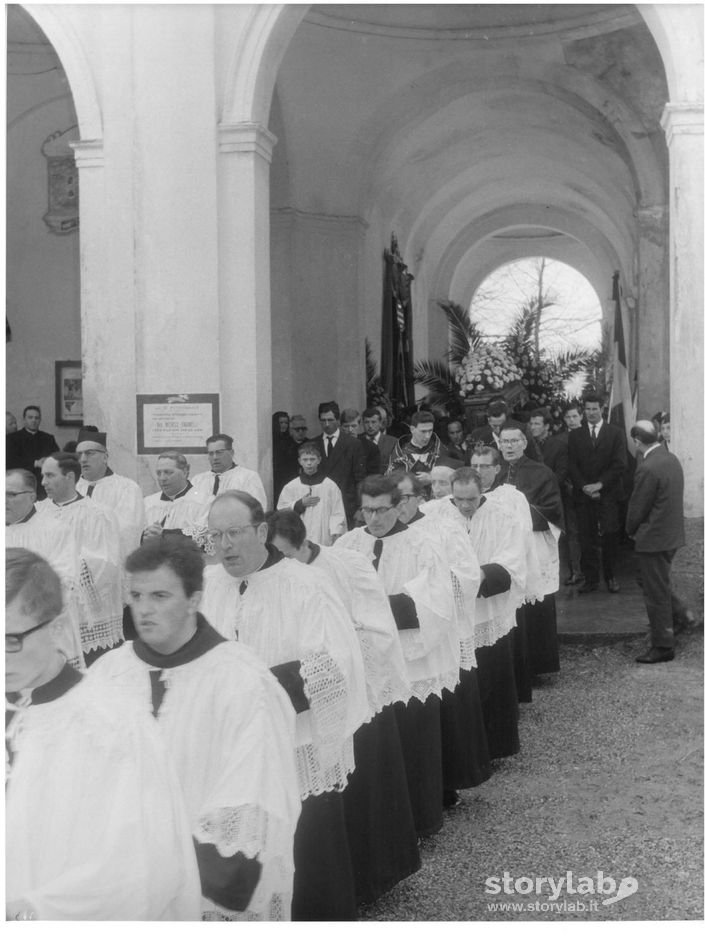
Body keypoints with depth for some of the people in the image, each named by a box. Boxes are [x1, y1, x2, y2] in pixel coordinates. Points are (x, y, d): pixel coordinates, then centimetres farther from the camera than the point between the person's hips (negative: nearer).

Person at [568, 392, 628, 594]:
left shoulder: (616, 433, 6)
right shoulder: (574, 435, 11)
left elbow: (620, 465, -2)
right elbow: (572, 466, 6)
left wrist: (599, 484, -10)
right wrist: (584, 487, -8)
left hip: (608, 494, -1)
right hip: (583, 494, 1)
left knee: (609, 537, -3)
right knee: (586, 539, -1)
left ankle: (610, 577, 9)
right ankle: (591, 579, 5)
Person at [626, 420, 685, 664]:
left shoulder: (648, 468, -23)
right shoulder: (672, 459, 4)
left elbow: (637, 507, -16)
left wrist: (631, 531, 3)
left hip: (654, 538, -9)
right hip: (672, 534, 9)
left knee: (656, 593, 1)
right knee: (661, 587, 22)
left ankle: (662, 646, 8)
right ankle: (664, 630, 34)